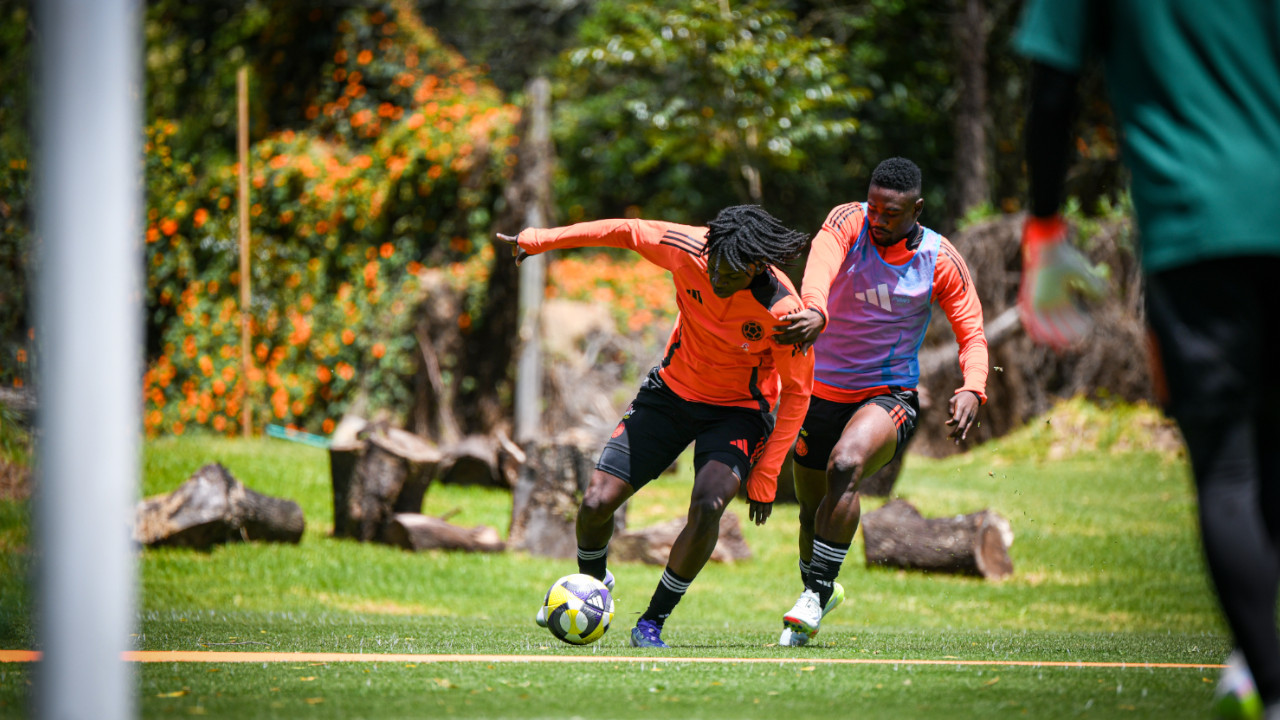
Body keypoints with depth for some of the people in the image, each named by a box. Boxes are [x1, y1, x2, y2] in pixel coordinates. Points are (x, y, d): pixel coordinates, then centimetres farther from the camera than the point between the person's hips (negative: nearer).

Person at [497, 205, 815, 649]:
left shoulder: (783, 310, -28)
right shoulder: (688, 250, -23)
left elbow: (796, 392, -16)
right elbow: (626, 231, -4)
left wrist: (765, 477, -16)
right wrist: (542, 239, 2)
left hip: (738, 411, -3)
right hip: (672, 391, 3)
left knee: (707, 507, -29)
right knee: (597, 503, -6)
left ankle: (653, 621, -8)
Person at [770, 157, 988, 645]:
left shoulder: (941, 260, -9)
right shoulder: (848, 222, -12)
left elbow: (972, 333, -5)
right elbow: (821, 264, -33)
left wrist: (972, 389, -26)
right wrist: (815, 312, -55)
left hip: (889, 397, -2)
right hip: (823, 392, 2)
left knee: (845, 465, -32)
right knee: (812, 508, 12)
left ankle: (816, 593, -26)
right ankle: (819, 591, 42)